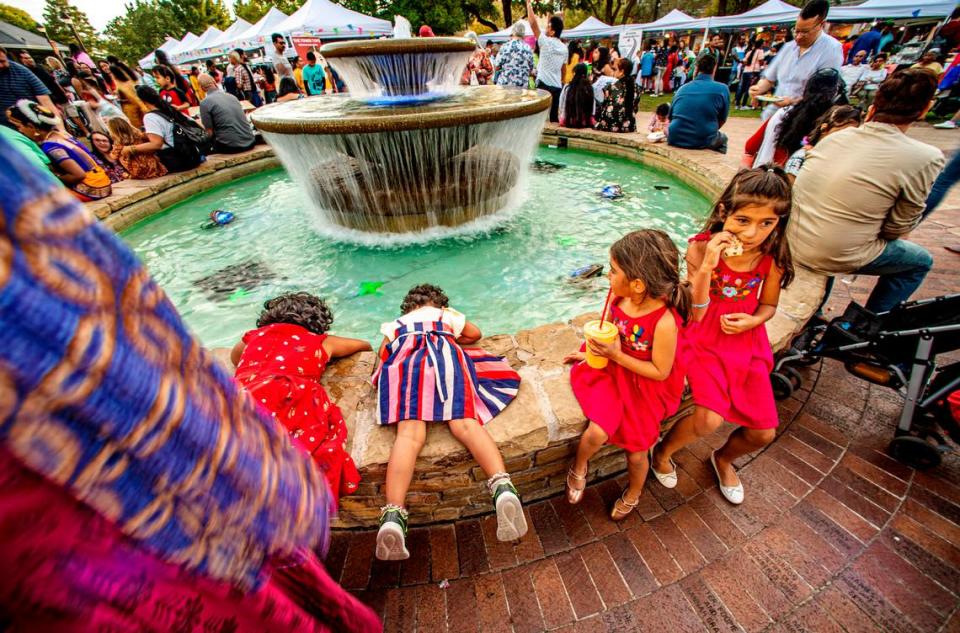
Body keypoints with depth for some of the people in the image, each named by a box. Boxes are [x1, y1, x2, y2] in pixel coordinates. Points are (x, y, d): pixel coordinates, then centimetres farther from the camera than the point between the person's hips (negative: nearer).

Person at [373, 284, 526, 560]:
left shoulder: (396, 323, 38)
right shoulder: (447, 314, 37)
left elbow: (383, 353, 30)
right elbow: (474, 334, 43)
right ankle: (503, 486, -42)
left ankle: (392, 515, -40)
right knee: (464, 423, -19)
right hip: (443, 354, 0)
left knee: (409, 433, -19)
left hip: (404, 358, 1)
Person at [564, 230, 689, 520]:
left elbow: (660, 372, -21)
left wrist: (616, 355, -26)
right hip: (612, 369, 3)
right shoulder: (619, 298, -13)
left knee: (635, 449, 10)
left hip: (645, 385, -3)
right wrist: (595, 351, -1)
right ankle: (578, 468, 19)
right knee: (597, 433, -15)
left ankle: (633, 494, 44)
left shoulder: (664, 322, -31)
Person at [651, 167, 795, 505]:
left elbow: (768, 305, 7)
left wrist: (752, 321, -17)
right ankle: (662, 452, 12)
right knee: (710, 420, -22)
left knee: (763, 432, 4)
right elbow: (696, 315, -20)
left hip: (746, 341, 4)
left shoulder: (773, 256, -9)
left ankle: (723, 458, 41)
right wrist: (706, 266, -33)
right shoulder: (702, 248, -19)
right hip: (705, 339, -4)